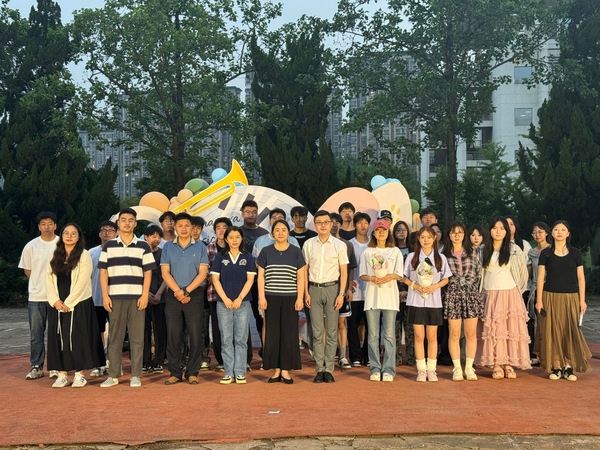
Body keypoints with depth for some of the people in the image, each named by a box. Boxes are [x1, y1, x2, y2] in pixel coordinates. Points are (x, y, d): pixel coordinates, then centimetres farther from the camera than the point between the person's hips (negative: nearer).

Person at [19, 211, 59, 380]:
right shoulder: (31, 246, 4)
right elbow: (27, 270, 14)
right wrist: (40, 281, 7)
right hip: (36, 296, 1)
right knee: (36, 333, 4)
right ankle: (36, 367, 13)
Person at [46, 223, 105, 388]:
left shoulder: (84, 255, -2)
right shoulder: (55, 256, 13)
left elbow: (82, 283, -9)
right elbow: (49, 280, 8)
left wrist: (68, 303, -13)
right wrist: (55, 301, -6)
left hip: (79, 305, -4)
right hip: (58, 305, 4)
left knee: (78, 339, -3)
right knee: (59, 340, 4)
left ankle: (79, 374, 5)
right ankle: (62, 374, 11)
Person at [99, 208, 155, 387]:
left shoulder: (143, 246, 8)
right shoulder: (109, 246, 10)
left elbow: (148, 272, 4)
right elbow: (103, 272, 7)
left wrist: (145, 295, -5)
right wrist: (105, 295, -2)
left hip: (137, 298, -1)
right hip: (115, 297, 1)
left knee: (137, 337, 1)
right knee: (114, 337, 3)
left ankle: (135, 375, 7)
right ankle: (113, 375, 10)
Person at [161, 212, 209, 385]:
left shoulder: (200, 247, 5)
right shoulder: (168, 247, 9)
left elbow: (202, 273, -2)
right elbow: (165, 272, 2)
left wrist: (186, 291, -12)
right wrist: (178, 291, -11)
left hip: (195, 295, -1)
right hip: (173, 296, 1)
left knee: (196, 336, -2)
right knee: (173, 335, 2)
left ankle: (192, 372, 7)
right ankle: (175, 373, 11)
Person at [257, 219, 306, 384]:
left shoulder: (296, 252, 5)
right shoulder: (266, 252, 6)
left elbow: (301, 277, 5)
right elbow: (261, 276, 6)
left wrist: (300, 298, -2)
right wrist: (261, 297, -2)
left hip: (290, 298, 0)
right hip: (271, 298, 1)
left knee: (289, 333, -1)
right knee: (273, 333, 2)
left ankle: (286, 370, 7)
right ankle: (276, 370, 9)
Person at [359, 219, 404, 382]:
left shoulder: (395, 251, 11)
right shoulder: (367, 252, 13)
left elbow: (400, 274, 5)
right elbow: (362, 275, 8)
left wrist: (390, 276, -15)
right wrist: (372, 278, -12)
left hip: (390, 294, -1)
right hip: (372, 294, 1)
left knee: (389, 334, -4)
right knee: (373, 334, -1)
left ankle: (388, 370, 1)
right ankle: (375, 369, 5)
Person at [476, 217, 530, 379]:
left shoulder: (514, 250, 3)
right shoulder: (483, 250, 7)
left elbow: (522, 272, 10)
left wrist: (517, 290, 13)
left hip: (509, 293, -1)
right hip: (489, 294, 1)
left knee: (511, 328, -4)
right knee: (491, 329, -3)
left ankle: (509, 365, 1)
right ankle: (496, 365, 1)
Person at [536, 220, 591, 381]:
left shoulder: (575, 253, 6)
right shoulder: (546, 253, 4)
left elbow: (580, 277, 5)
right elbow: (540, 277, 3)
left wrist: (582, 300, 0)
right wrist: (539, 300, -3)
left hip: (571, 297, 0)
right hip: (550, 296, 0)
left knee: (571, 331, -3)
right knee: (553, 331, 0)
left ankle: (569, 367, 4)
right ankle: (556, 367, 6)